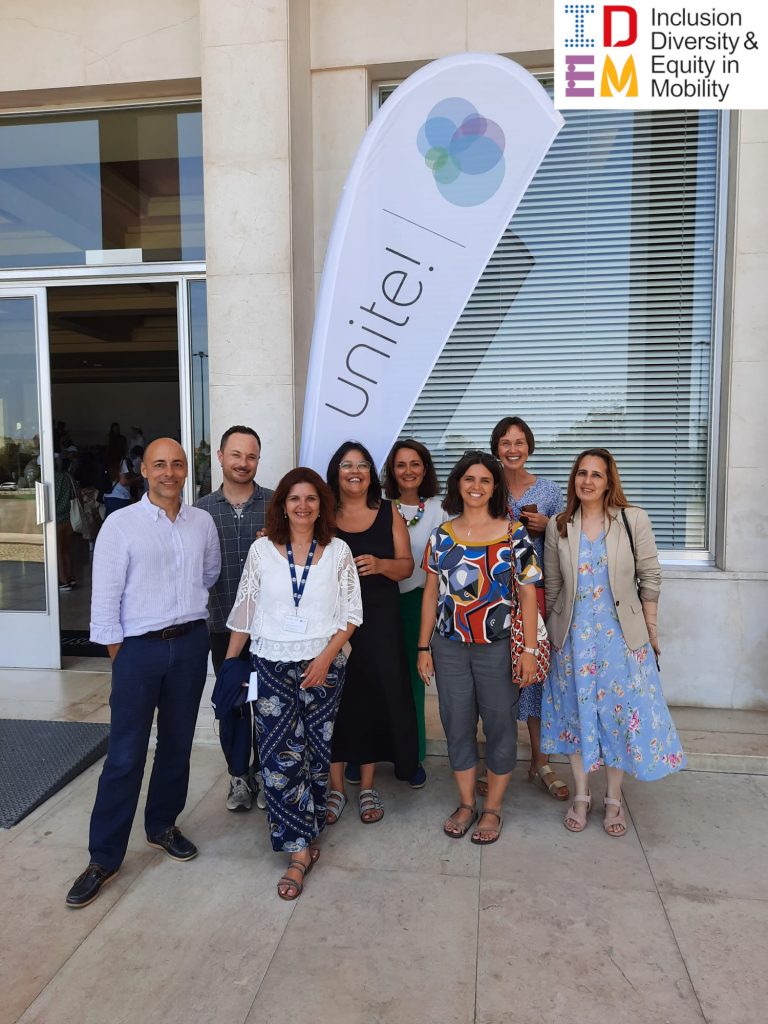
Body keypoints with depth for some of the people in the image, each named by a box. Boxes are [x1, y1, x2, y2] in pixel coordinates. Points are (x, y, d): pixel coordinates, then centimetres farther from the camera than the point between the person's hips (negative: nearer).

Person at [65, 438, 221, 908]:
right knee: (125, 755, 1)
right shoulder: (120, 524, -8)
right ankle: (104, 856, 15)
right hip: (140, 646, -3)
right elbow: (106, 595, -7)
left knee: (178, 744, 15)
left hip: (191, 643, 4)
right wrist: (118, 653, -6)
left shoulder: (202, 522, 2)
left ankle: (163, 825, 34)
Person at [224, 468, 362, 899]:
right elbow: (244, 612, 6)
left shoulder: (338, 551, 0)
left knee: (316, 754, 9)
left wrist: (326, 657, -11)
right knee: (281, 755, -5)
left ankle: (304, 831, 30)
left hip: (324, 666, 1)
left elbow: (352, 613, 0)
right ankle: (302, 849, 6)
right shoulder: (262, 550, 1)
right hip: (273, 666, 0)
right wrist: (229, 662, 7)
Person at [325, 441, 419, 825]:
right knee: (334, 698, 1)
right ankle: (335, 787, 19)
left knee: (374, 698, 3)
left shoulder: (388, 513, 5)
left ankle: (367, 787, 20)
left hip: (379, 621, 1)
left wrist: (380, 565, -15)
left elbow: (406, 566, 4)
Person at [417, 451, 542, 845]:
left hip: (498, 646, -2)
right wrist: (424, 647, 6)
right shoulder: (441, 536, 3)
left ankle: (493, 808, 27)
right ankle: (465, 804, 30)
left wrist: (529, 649, -9)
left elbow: (528, 594, -5)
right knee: (457, 724, 12)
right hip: (449, 646, 3)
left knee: (499, 724, 9)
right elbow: (431, 594, 7)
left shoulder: (514, 535, -4)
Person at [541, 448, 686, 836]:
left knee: (622, 711, 6)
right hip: (574, 636, 2)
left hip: (622, 635, -1)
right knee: (576, 711, 10)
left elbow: (650, 578, -2)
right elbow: (552, 586, 5)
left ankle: (614, 798, 26)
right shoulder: (557, 526, -1)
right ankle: (581, 796, 27)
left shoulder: (633, 519, -6)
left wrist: (651, 630, -1)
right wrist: (555, 632, 7)